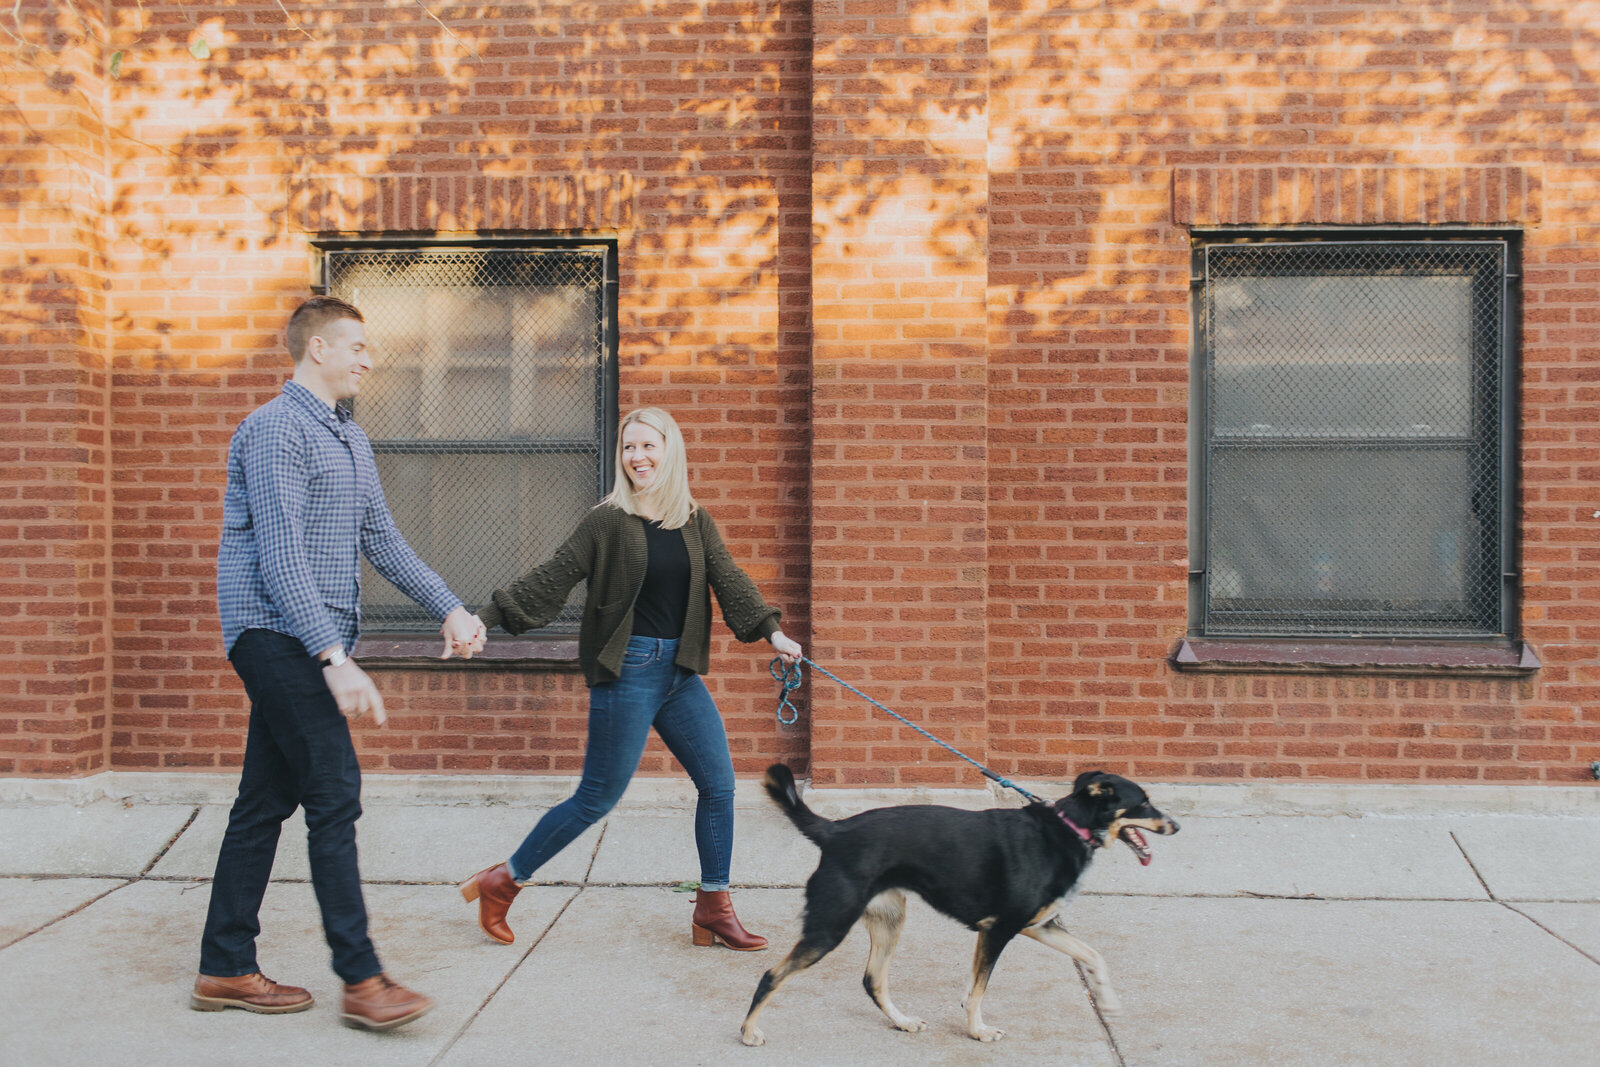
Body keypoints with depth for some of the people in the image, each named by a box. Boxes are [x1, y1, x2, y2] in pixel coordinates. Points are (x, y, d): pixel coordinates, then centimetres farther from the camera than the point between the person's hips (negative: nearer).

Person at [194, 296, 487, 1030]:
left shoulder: (350, 441, 18)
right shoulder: (276, 429, -11)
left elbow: (384, 543, 20)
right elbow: (282, 559, -20)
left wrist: (450, 609, 10)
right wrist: (335, 659, -26)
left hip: (308, 645, 9)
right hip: (278, 635, -9)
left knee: (266, 802, 11)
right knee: (335, 794, -10)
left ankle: (225, 970, 20)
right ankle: (361, 980, -4)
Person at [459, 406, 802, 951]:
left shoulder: (695, 522, 8)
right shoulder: (608, 520, -6)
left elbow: (729, 580, 3)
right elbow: (551, 578, -8)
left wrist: (771, 630, -11)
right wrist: (486, 618, -14)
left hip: (681, 672, 6)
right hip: (627, 672, -6)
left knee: (718, 785, 4)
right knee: (597, 798, 0)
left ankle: (713, 911, 17)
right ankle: (502, 882, 17)